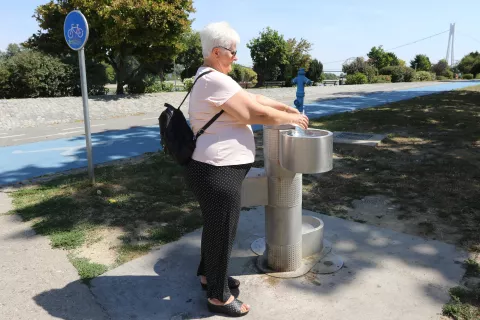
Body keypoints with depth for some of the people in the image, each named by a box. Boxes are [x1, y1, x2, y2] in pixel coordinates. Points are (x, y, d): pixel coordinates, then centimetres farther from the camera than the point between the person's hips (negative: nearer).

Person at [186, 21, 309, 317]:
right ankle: (218, 296, 22)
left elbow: (254, 99, 16)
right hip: (218, 172, -11)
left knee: (215, 226, 24)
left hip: (216, 169, 11)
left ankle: (208, 274, 44)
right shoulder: (216, 81, -20)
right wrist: (291, 119, -6)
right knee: (222, 231, 3)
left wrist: (286, 108, 10)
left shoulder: (212, 78, 15)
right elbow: (255, 114, -20)